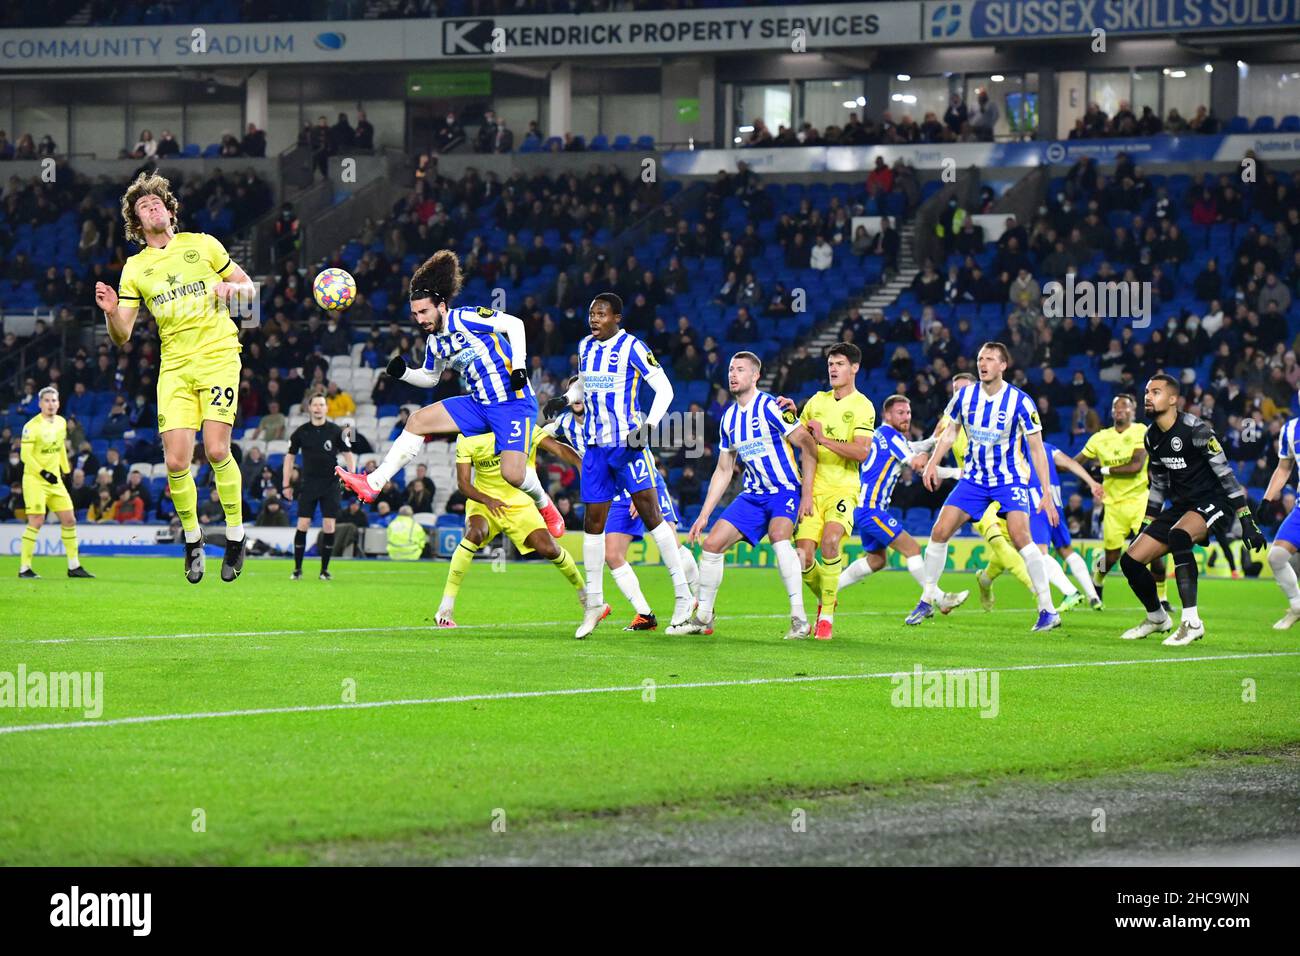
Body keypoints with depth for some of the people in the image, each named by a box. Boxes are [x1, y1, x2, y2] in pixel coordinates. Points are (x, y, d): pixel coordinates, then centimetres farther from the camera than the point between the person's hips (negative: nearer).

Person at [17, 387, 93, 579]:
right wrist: (43, 473, -21)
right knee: (36, 521, -14)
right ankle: (24, 568, -8)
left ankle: (74, 566, 15)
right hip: (34, 479, -7)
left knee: (69, 519, 6)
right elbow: (26, 455, -15)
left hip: (55, 479, 7)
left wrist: (66, 471, 23)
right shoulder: (32, 426, -13)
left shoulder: (61, 423, 9)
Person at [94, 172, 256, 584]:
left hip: (218, 355, -2)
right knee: (176, 461, -10)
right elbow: (122, 336, 5)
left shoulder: (202, 244, 6)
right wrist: (111, 312, -17)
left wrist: (233, 287, -9)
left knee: (216, 450, -16)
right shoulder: (135, 268, 9)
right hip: (174, 367, 2)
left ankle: (236, 535, 0)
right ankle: (192, 538, 12)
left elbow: (249, 286, 14)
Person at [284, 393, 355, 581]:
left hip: (331, 485, 0)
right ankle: (297, 569, 3)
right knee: (302, 525, -6)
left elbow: (349, 455, 3)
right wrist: (286, 485, 5)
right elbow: (290, 457, 9)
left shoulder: (336, 431, -2)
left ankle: (324, 570, 7)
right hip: (308, 484, 0)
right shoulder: (301, 432, 1)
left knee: (329, 527, -4)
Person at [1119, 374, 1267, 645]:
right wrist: (1146, 526, 20)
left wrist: (1247, 521, -20)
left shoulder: (1195, 430, -18)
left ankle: (1191, 622, -35)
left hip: (1213, 502, -8)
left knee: (1178, 536, -39)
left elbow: (1225, 475, -17)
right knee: (1130, 561, 0)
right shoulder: (1152, 437, 6)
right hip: (1181, 506, 8)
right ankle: (1157, 619, 27)